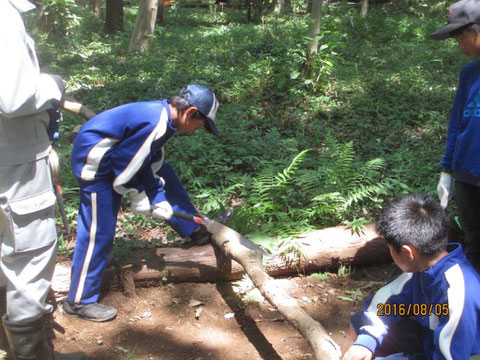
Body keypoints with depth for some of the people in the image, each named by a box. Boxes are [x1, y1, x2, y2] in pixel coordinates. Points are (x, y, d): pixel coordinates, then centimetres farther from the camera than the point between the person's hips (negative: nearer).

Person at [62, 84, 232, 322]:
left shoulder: (163, 115, 2)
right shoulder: (155, 124, -27)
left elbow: (150, 164, 8)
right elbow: (125, 163, -22)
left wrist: (159, 201, 5)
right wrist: (138, 198, -8)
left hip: (112, 153, 10)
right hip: (94, 162, -10)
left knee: (164, 174, 15)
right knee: (98, 232, -4)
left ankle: (195, 229, 27)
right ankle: (79, 301, 10)